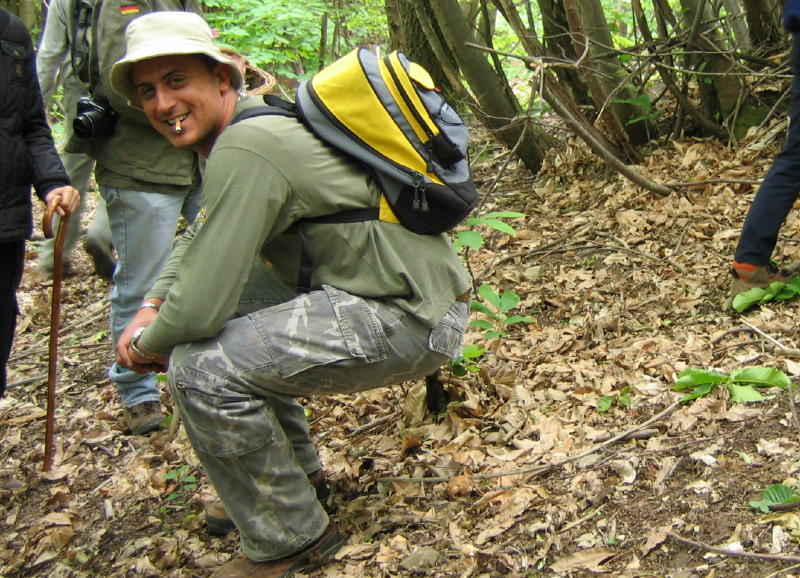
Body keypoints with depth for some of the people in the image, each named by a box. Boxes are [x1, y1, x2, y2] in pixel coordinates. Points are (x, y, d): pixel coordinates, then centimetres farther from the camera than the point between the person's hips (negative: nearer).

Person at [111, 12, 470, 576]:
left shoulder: (245, 151, -20)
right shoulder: (251, 122, 11)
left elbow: (198, 310, -24)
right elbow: (202, 238, 26)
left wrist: (148, 344, -3)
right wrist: (150, 308, 11)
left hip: (413, 318, -11)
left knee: (202, 364, -19)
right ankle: (291, 480, 28)